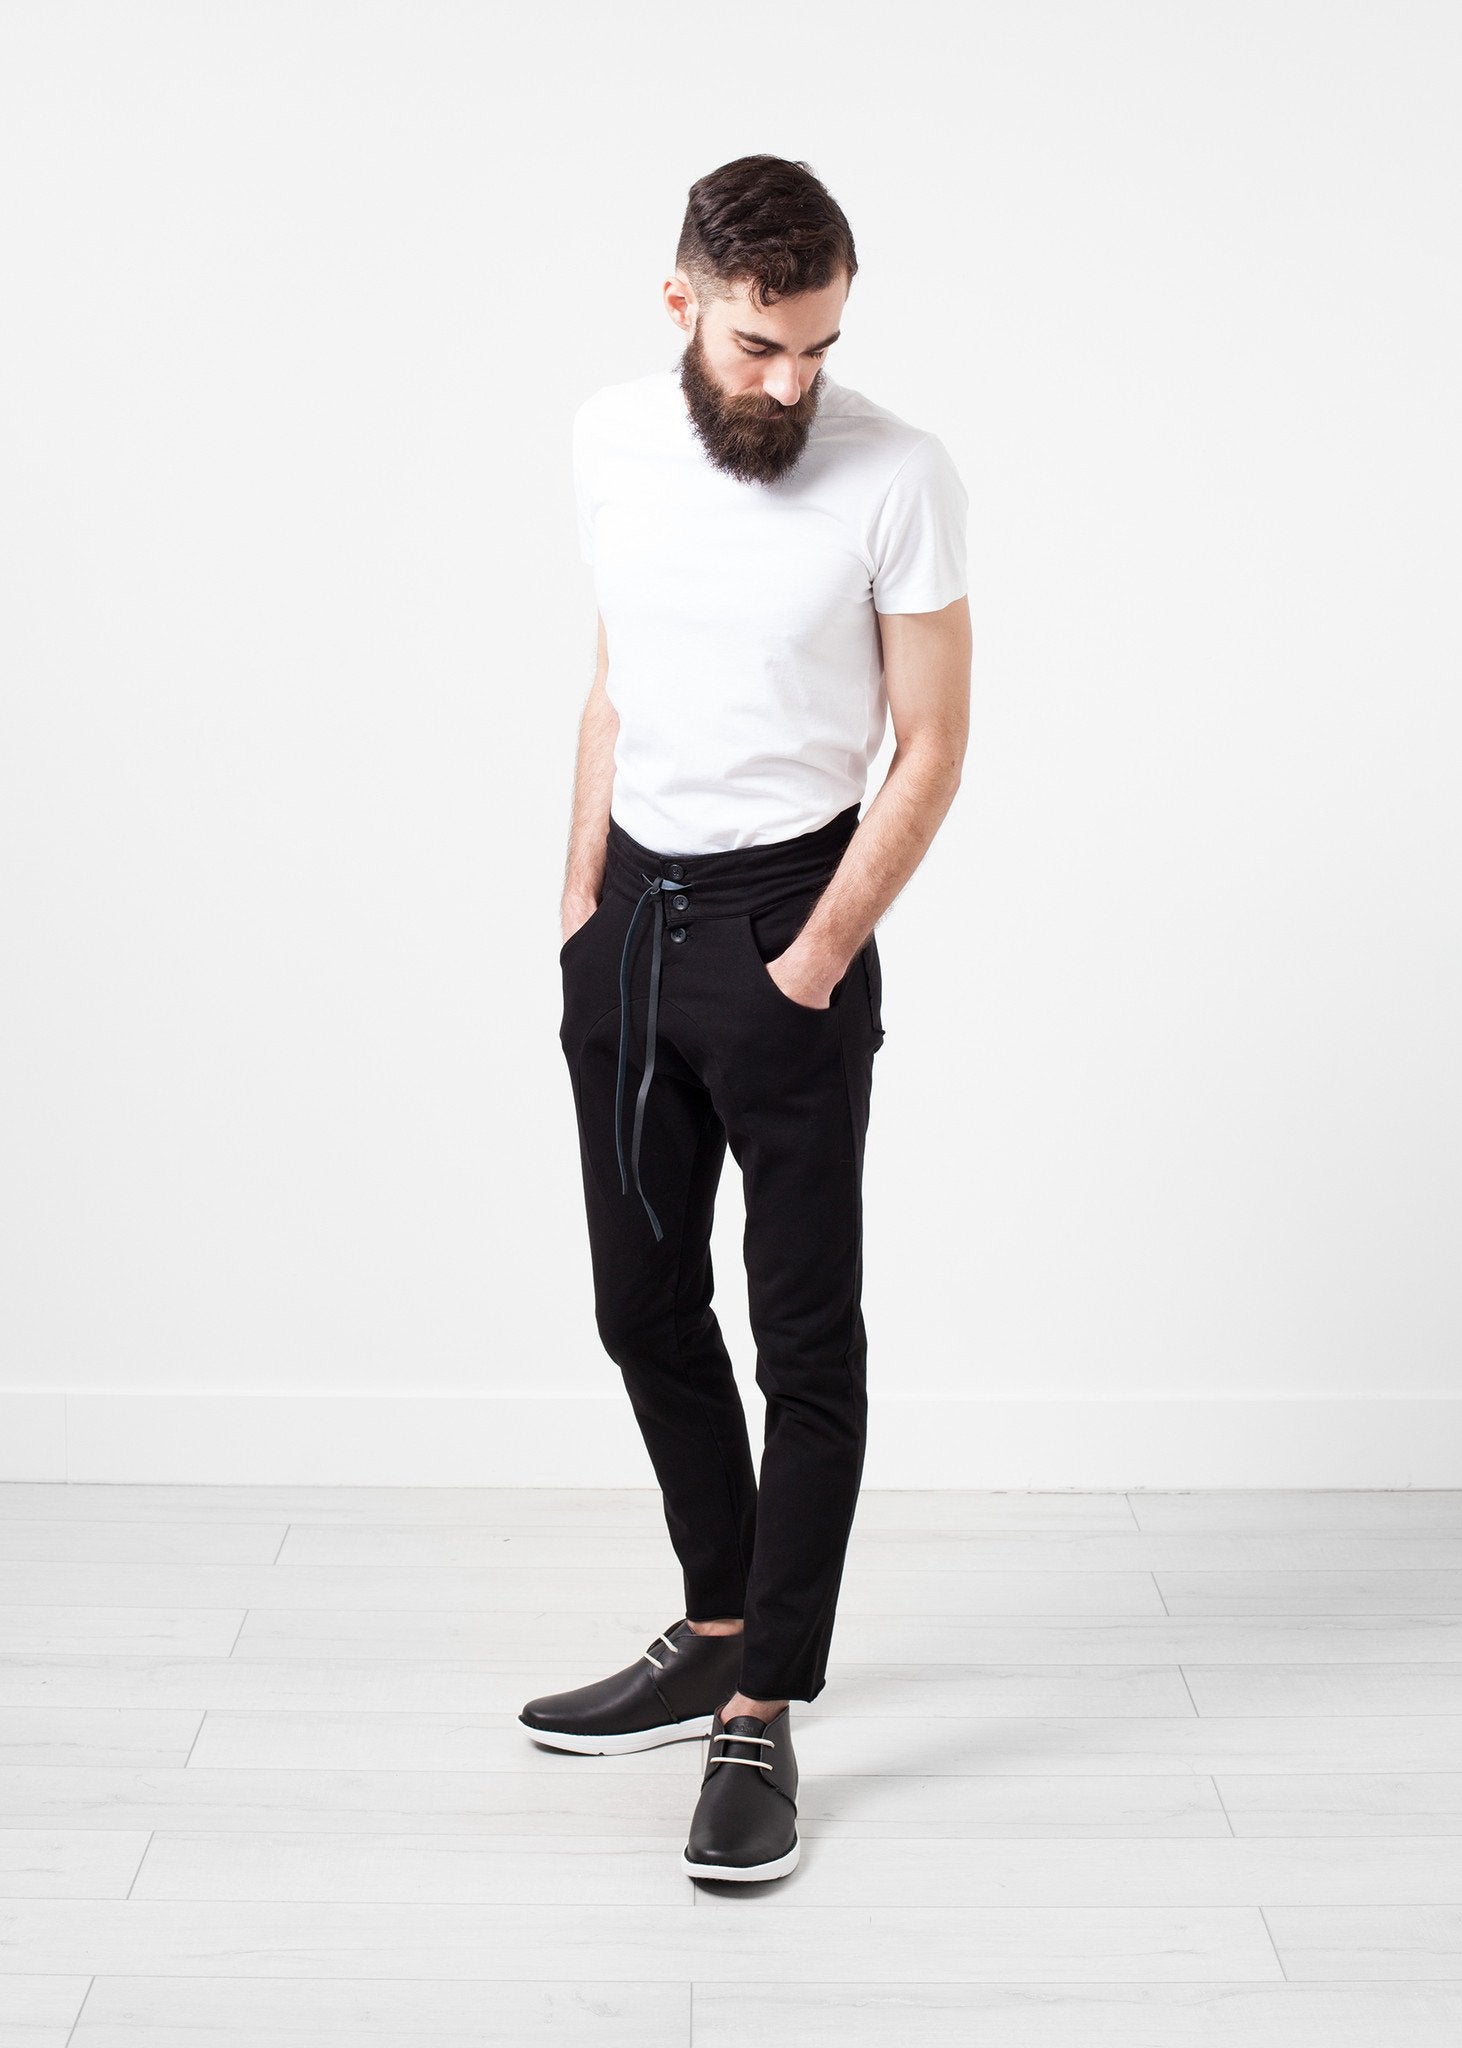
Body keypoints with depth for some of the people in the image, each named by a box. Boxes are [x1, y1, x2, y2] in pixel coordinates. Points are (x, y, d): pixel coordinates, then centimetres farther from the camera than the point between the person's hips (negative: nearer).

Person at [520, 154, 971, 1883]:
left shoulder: (897, 475, -12)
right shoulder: (611, 438, 3)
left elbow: (929, 749, -9)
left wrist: (813, 964, -13)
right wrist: (581, 902, 9)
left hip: (786, 912, -6)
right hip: (628, 910, 6)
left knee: (807, 1337, -2)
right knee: (644, 1303, 13)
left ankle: (761, 1720, 8)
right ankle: (718, 1631, 30)